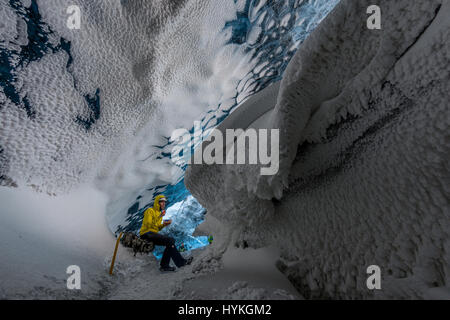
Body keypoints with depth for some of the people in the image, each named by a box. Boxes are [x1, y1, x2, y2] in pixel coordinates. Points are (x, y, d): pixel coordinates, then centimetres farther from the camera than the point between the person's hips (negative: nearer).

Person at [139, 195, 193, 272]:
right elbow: (148, 225, -18)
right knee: (169, 240, -22)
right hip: (146, 234, -9)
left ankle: (164, 265, -9)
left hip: (153, 234, 9)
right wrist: (159, 217, -22)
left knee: (171, 240, -11)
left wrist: (163, 224, 0)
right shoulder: (150, 211, -7)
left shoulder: (159, 212, 20)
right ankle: (180, 262, -18)